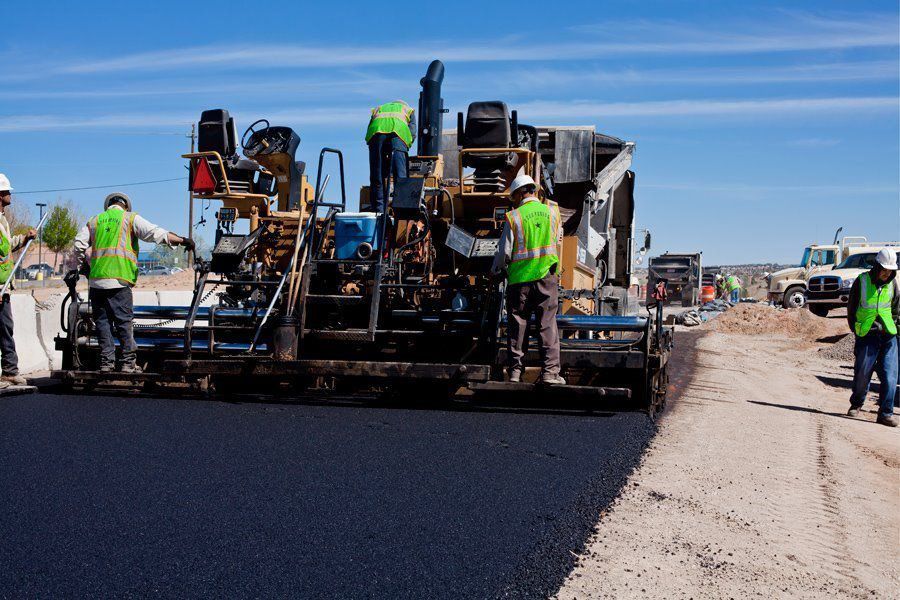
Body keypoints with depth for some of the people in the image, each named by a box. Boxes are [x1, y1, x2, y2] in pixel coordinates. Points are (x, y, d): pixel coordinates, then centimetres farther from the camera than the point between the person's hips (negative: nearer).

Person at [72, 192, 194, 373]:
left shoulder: (95, 221, 19)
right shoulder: (130, 218, 7)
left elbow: (79, 245, 13)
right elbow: (155, 233, -4)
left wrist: (84, 265, 26)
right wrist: (182, 240, -2)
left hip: (96, 279, 4)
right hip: (119, 279, -4)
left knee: (103, 321, 8)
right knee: (124, 321, 0)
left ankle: (106, 361, 6)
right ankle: (128, 362, -1)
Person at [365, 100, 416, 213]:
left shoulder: (377, 109, 40)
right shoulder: (408, 109, 35)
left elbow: (369, 134, 26)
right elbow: (412, 133, 17)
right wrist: (405, 150, 22)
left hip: (376, 132, 2)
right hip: (398, 133, -2)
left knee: (376, 175, 4)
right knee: (400, 175, -4)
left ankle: (377, 209, 3)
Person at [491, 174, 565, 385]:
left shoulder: (513, 217, -5)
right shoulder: (551, 211, 3)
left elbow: (504, 252, -3)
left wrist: (495, 270, 14)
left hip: (519, 278, -1)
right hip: (546, 277, 1)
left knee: (517, 325, 7)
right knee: (548, 324, 4)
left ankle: (515, 372, 10)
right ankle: (550, 372, 0)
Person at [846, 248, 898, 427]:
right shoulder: (862, 281, -2)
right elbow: (851, 309, 5)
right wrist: (857, 331, 3)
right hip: (867, 336, -2)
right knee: (862, 374, 3)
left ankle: (885, 413, -2)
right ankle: (856, 405, 27)